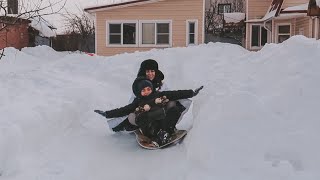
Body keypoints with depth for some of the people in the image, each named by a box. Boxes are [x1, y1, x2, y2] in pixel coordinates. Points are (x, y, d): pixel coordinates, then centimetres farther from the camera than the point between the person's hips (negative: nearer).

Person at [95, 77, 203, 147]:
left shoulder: (160, 95, 22)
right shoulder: (138, 102, 23)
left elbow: (177, 94, 19)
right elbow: (124, 110, 21)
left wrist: (192, 93, 15)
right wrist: (107, 114, 15)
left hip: (164, 122, 1)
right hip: (150, 125, -1)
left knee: (174, 110, -25)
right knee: (140, 117, -32)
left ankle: (165, 133, -29)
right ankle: (155, 136, -38)